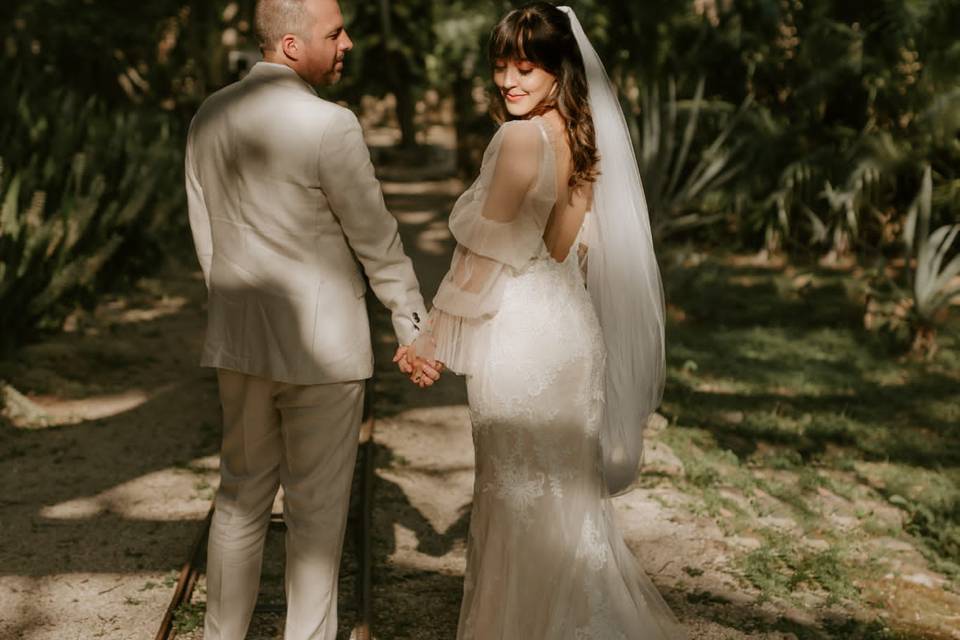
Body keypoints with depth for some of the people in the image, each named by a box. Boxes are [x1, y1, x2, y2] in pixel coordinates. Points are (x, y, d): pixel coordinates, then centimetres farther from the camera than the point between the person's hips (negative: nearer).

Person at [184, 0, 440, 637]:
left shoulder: (208, 118, 2)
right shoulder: (329, 126, -19)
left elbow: (206, 236, 10)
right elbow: (376, 240, -11)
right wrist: (415, 327, 0)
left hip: (238, 340, 6)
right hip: (321, 344, -6)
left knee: (241, 496, 18)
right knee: (316, 507, 9)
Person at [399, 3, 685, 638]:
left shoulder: (522, 138, -17)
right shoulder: (582, 135, 7)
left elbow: (483, 251, -14)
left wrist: (432, 336, -4)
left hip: (521, 337, -8)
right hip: (569, 325, 8)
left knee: (521, 498, 5)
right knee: (565, 492, 18)